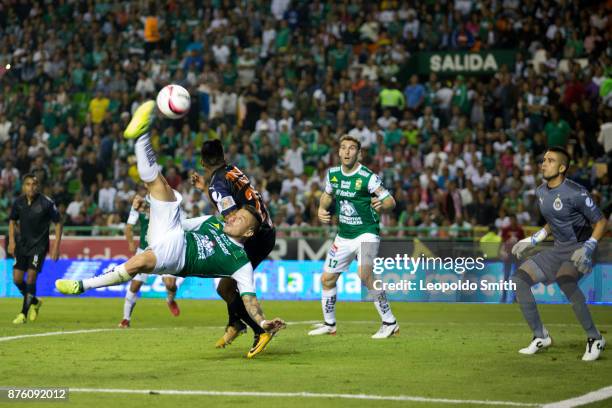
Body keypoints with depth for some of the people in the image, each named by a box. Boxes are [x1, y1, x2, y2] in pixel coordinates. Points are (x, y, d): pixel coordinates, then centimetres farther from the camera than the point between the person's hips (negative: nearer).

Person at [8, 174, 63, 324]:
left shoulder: (47, 203, -14)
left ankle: (24, 314, -5)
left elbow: (58, 223, -6)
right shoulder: (18, 202, -2)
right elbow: (12, 221, 15)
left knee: (31, 278, -13)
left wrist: (56, 246, -11)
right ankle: (35, 302, 28)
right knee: (17, 279, 2)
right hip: (22, 244, 5)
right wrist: (11, 241, 4)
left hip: (39, 245, -5)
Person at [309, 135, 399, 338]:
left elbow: (391, 201, -16)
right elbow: (327, 194, 21)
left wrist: (381, 206, -38)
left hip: (366, 233, -7)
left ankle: (389, 323, -18)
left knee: (365, 275, -28)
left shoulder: (368, 177, -17)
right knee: (327, 278, 10)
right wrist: (322, 208, 1)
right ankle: (329, 324, 31)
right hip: (343, 235, 7)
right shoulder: (332, 174, 0)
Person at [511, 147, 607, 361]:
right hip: (558, 250, 8)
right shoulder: (541, 192, 6)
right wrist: (532, 240, 17)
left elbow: (600, 222, -14)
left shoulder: (575, 193, -18)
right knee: (520, 280, 0)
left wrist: (588, 248, -26)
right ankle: (540, 336, 11)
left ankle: (594, 338, -19)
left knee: (565, 282, -34)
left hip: (579, 248, -8)